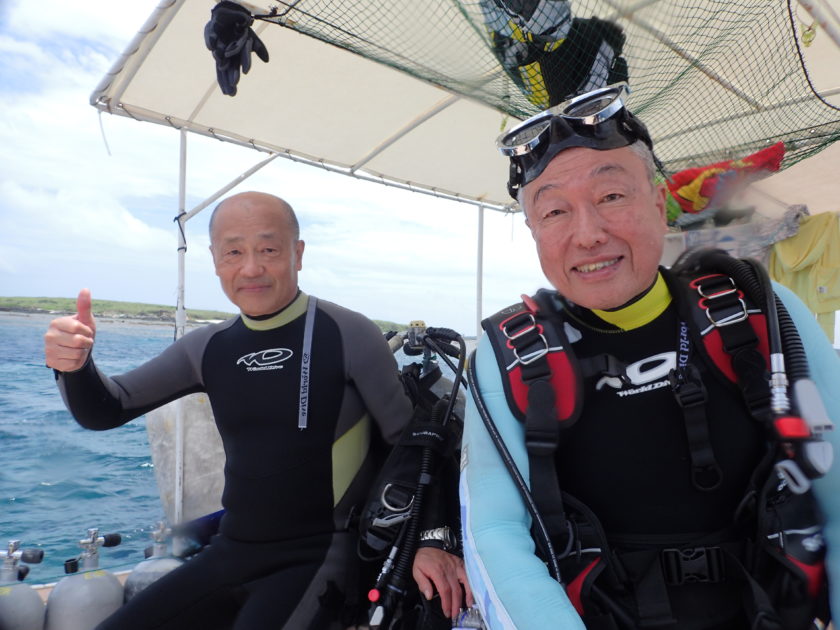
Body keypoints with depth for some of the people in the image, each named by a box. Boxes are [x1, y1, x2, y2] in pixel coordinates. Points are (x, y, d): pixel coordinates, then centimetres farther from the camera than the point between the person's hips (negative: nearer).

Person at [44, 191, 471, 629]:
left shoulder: (349, 336, -14)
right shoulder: (209, 347, 2)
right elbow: (104, 411, 8)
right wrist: (75, 364, -12)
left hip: (318, 556, -5)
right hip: (230, 554, 6)